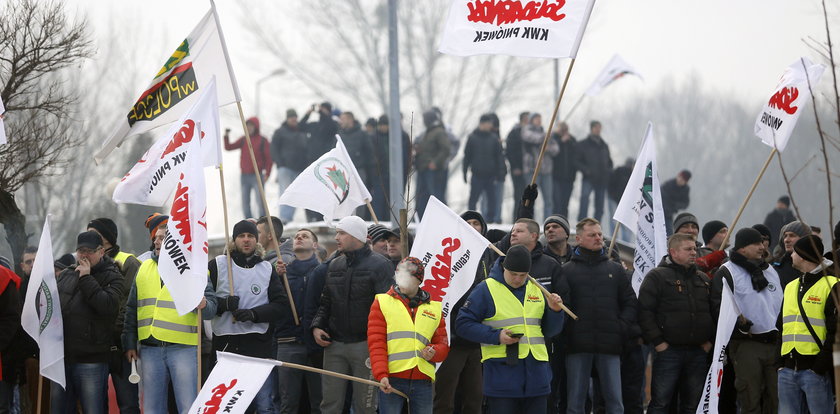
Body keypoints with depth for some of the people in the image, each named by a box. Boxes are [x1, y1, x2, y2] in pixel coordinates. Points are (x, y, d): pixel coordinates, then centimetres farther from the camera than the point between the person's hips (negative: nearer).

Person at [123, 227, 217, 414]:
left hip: (184, 348, -4)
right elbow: (132, 309, 18)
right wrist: (129, 343, 13)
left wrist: (203, 305, -26)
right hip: (150, 348, 4)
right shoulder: (144, 269, 15)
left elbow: (211, 309, -3)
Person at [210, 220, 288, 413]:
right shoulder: (217, 265, 7)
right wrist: (224, 304, -16)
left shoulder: (267, 269, 12)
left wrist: (254, 314, -13)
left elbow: (281, 303, 4)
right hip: (226, 344, 0)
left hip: (259, 345, 0)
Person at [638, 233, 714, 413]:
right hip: (668, 350, -5)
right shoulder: (657, 276, -1)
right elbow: (645, 312, -8)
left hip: (698, 351, 5)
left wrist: (710, 340, 10)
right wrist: (657, 342, -12)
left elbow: (714, 311, 22)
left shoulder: (704, 279, 17)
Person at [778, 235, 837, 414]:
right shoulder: (790, 287, 20)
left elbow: (835, 330, -10)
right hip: (788, 370, 7)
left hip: (815, 369, -7)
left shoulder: (831, 286, -4)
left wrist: (822, 364, -17)